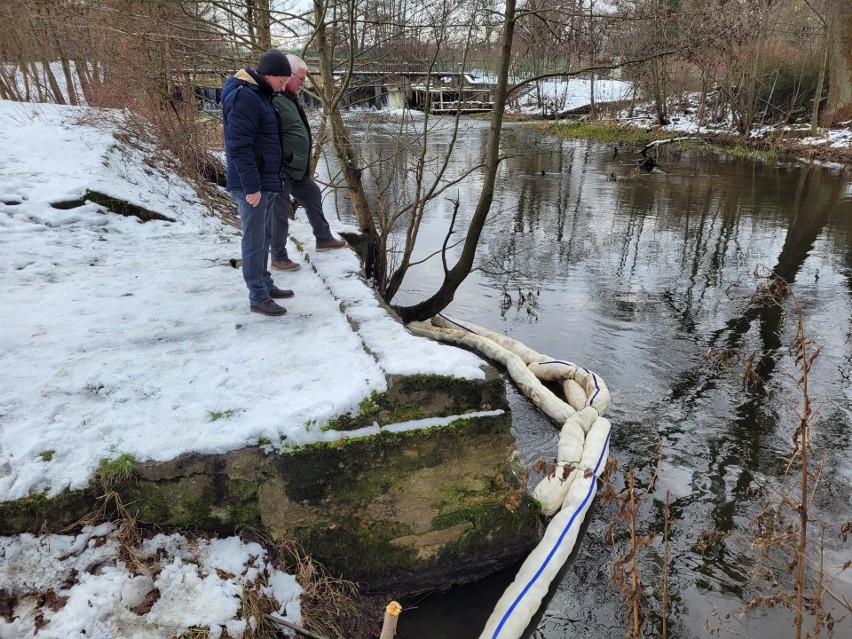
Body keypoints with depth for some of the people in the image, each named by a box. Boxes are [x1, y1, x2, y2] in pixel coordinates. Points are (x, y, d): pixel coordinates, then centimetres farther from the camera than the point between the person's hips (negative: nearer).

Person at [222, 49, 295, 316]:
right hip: (252, 185, -10)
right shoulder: (244, 97, -18)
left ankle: (265, 284, 29)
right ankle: (258, 298, 5)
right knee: (254, 240, -3)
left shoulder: (259, 93, 14)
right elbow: (239, 146, -23)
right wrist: (251, 186, -24)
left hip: (266, 181, 10)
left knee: (263, 237, 17)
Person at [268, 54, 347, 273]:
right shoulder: (274, 100, -22)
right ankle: (278, 257, 13)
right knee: (280, 213, 0)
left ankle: (323, 239, 40)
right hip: (280, 170, -11)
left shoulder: (291, 98, 12)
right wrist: (286, 159, -23)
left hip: (297, 168, 11)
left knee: (313, 196, 23)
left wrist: (302, 162, 22)